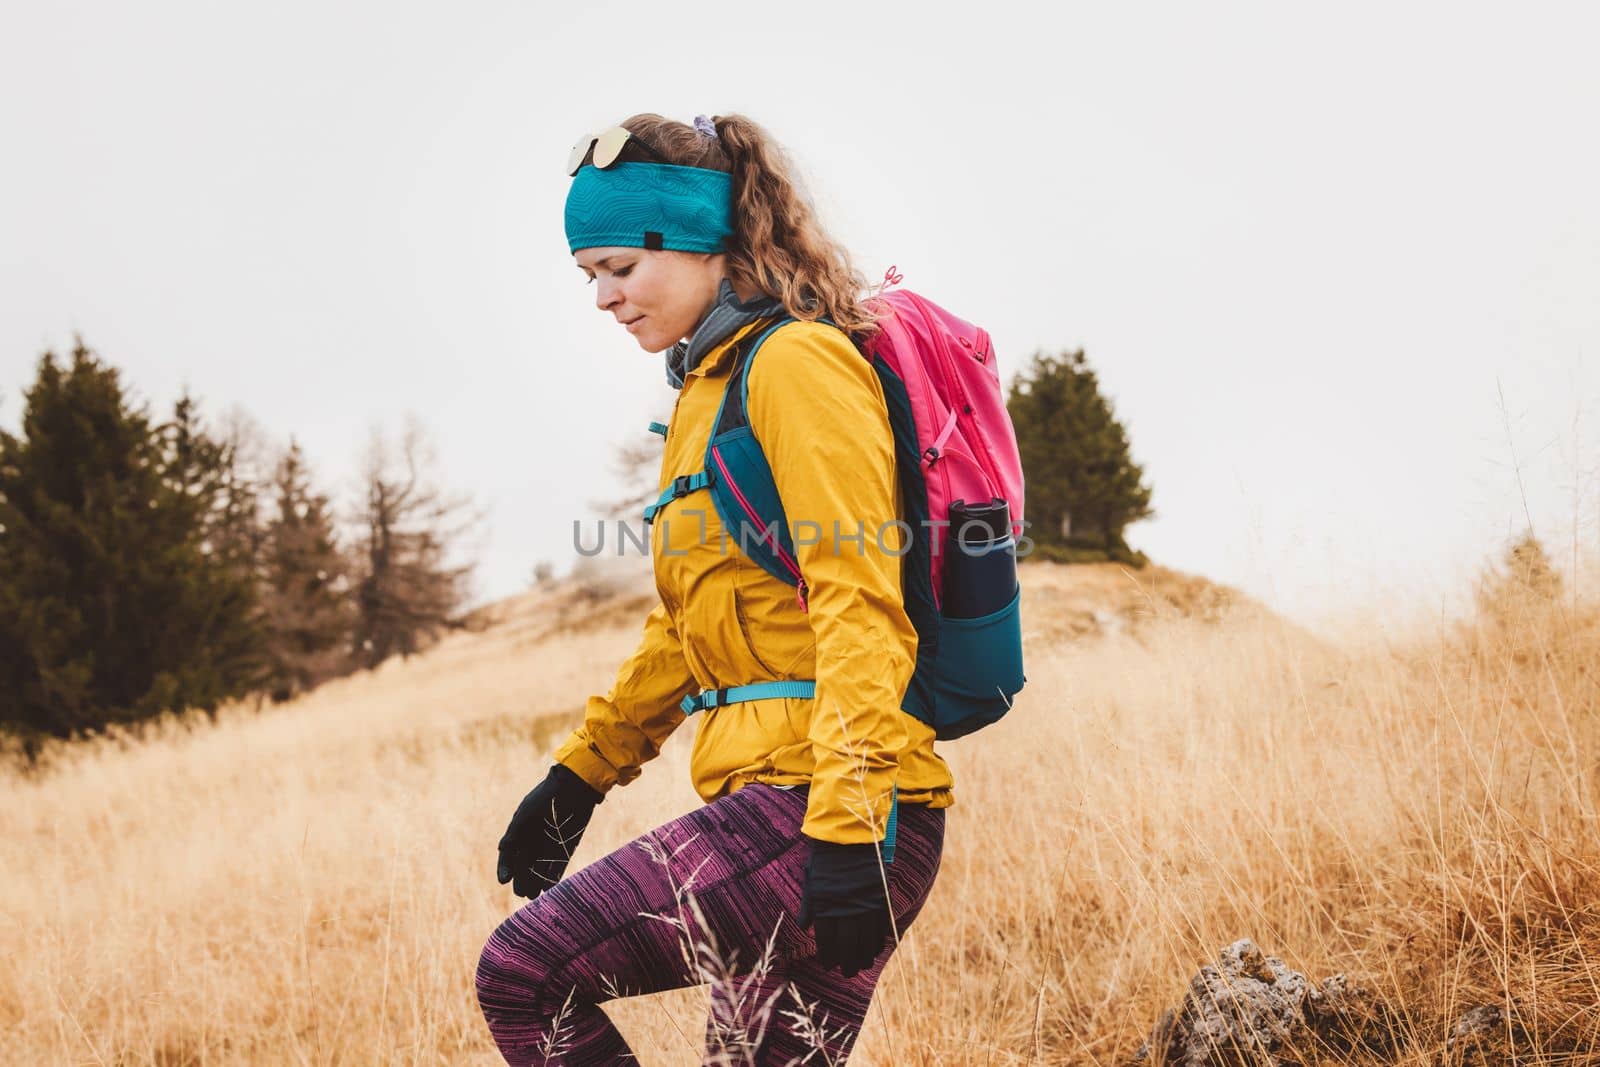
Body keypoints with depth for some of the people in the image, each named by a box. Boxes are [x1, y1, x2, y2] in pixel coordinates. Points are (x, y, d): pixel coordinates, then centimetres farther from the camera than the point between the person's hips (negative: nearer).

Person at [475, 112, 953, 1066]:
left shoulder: (799, 363, -7)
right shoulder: (711, 386, 23)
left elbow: (861, 605, -16)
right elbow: (687, 627, 30)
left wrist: (848, 823, -23)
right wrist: (582, 772, 31)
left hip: (817, 806, -10)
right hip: (769, 802, 10)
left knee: (525, 973, -12)